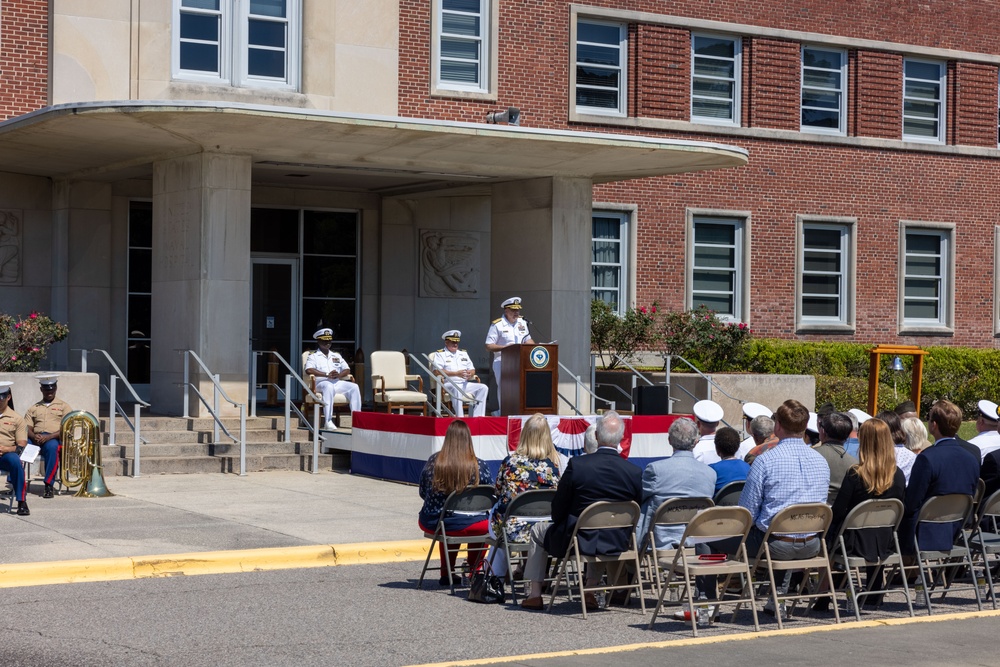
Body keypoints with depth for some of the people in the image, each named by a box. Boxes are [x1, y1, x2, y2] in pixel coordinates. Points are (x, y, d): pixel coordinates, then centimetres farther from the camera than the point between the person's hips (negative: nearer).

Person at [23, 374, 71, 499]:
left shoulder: (63, 406, 15)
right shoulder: (34, 408, 24)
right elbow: (27, 428, 11)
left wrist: (49, 437, -16)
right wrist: (34, 436, -14)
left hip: (54, 439, -3)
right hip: (35, 438, 3)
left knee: (52, 447, -40)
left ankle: (49, 486, -38)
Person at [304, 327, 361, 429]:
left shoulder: (336, 356, 29)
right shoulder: (313, 357, 13)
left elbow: (347, 370, 18)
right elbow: (309, 370, -7)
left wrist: (339, 375, -7)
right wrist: (327, 374, -17)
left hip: (338, 382, 5)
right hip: (321, 383, -5)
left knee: (354, 387, -22)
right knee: (329, 386, -40)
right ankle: (328, 421, -47)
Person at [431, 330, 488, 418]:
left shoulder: (463, 353, 26)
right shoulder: (440, 354, 6)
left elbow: (472, 370, 21)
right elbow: (437, 371, -11)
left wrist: (470, 374, -6)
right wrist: (456, 373, -18)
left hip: (464, 384, 6)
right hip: (449, 384, -6)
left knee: (483, 388, -15)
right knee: (456, 389, -40)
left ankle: (478, 416, -23)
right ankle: (459, 417, -43)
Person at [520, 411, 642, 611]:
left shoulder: (577, 465, -18)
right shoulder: (634, 472, -12)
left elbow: (558, 511, -9)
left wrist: (560, 524, 14)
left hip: (580, 541, -3)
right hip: (617, 544, 3)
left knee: (538, 530, 26)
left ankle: (534, 595, 29)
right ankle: (590, 592, 39)